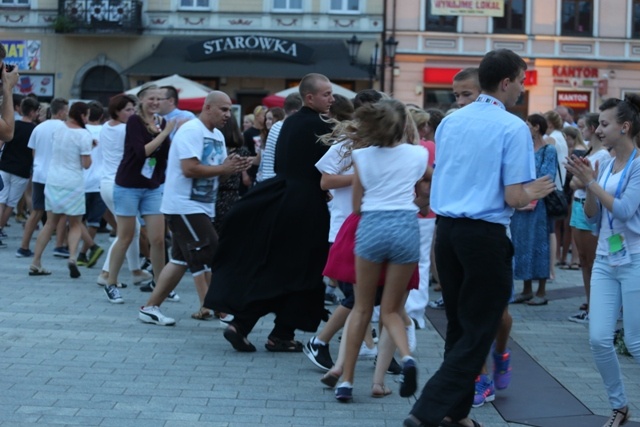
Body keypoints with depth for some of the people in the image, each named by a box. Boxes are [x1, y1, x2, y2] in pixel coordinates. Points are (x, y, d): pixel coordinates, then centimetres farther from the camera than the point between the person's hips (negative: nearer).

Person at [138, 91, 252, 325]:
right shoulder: (191, 130, -15)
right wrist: (223, 169, -18)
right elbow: (190, 169, -24)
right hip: (184, 206, -10)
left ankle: (150, 307, 16)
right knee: (209, 257, -11)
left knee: (181, 260, 10)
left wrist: (235, 166, -6)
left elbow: (217, 170, 14)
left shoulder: (218, 136, 16)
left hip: (201, 207, 10)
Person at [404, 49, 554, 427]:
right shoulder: (513, 128, -10)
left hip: (446, 228, 7)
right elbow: (514, 197, -14)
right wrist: (534, 192, 9)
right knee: (479, 331, 0)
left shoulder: (450, 122, 9)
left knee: (459, 325, 17)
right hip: (485, 235, -7)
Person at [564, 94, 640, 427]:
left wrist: (591, 183, -18)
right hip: (605, 260, 6)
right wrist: (586, 186, -5)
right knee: (599, 339, 0)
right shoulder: (604, 165, 8)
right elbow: (593, 218, 10)